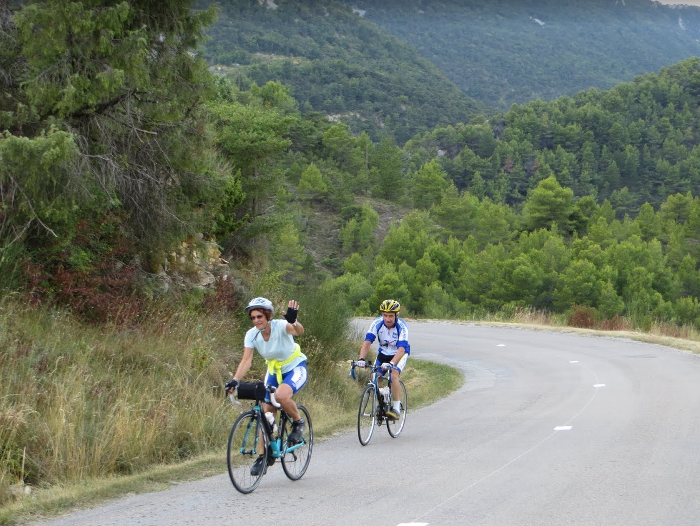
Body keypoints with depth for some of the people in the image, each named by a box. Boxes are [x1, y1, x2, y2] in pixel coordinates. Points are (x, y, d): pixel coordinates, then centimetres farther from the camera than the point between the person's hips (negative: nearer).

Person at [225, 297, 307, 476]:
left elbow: (299, 331, -46)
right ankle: (264, 456, 10)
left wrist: (293, 321, -69)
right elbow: (246, 360, -19)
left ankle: (298, 422, -6)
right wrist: (235, 380, -35)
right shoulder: (251, 335, -13)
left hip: (295, 369, -5)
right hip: (274, 372, 5)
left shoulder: (280, 326, -25)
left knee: (281, 395, -34)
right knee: (266, 414, -1)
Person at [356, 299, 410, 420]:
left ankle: (396, 408, -20)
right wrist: (361, 359, -46)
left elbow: (401, 349, -40)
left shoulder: (402, 327, -31)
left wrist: (391, 363, -56)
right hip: (383, 353, 4)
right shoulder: (377, 323, -23)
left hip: (400, 353, -4)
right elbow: (367, 342, -30)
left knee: (394, 375, -27)